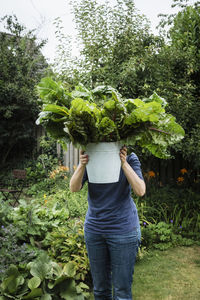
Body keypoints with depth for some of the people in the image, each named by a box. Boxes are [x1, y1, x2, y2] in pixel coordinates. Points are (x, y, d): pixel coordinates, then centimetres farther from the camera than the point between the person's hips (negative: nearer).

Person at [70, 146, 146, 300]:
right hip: (94, 228, 3)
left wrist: (124, 163, -31)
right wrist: (82, 165, -32)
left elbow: (140, 191, -20)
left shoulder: (130, 158, -11)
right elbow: (74, 188, -13)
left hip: (123, 228, -2)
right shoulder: (90, 157, -5)